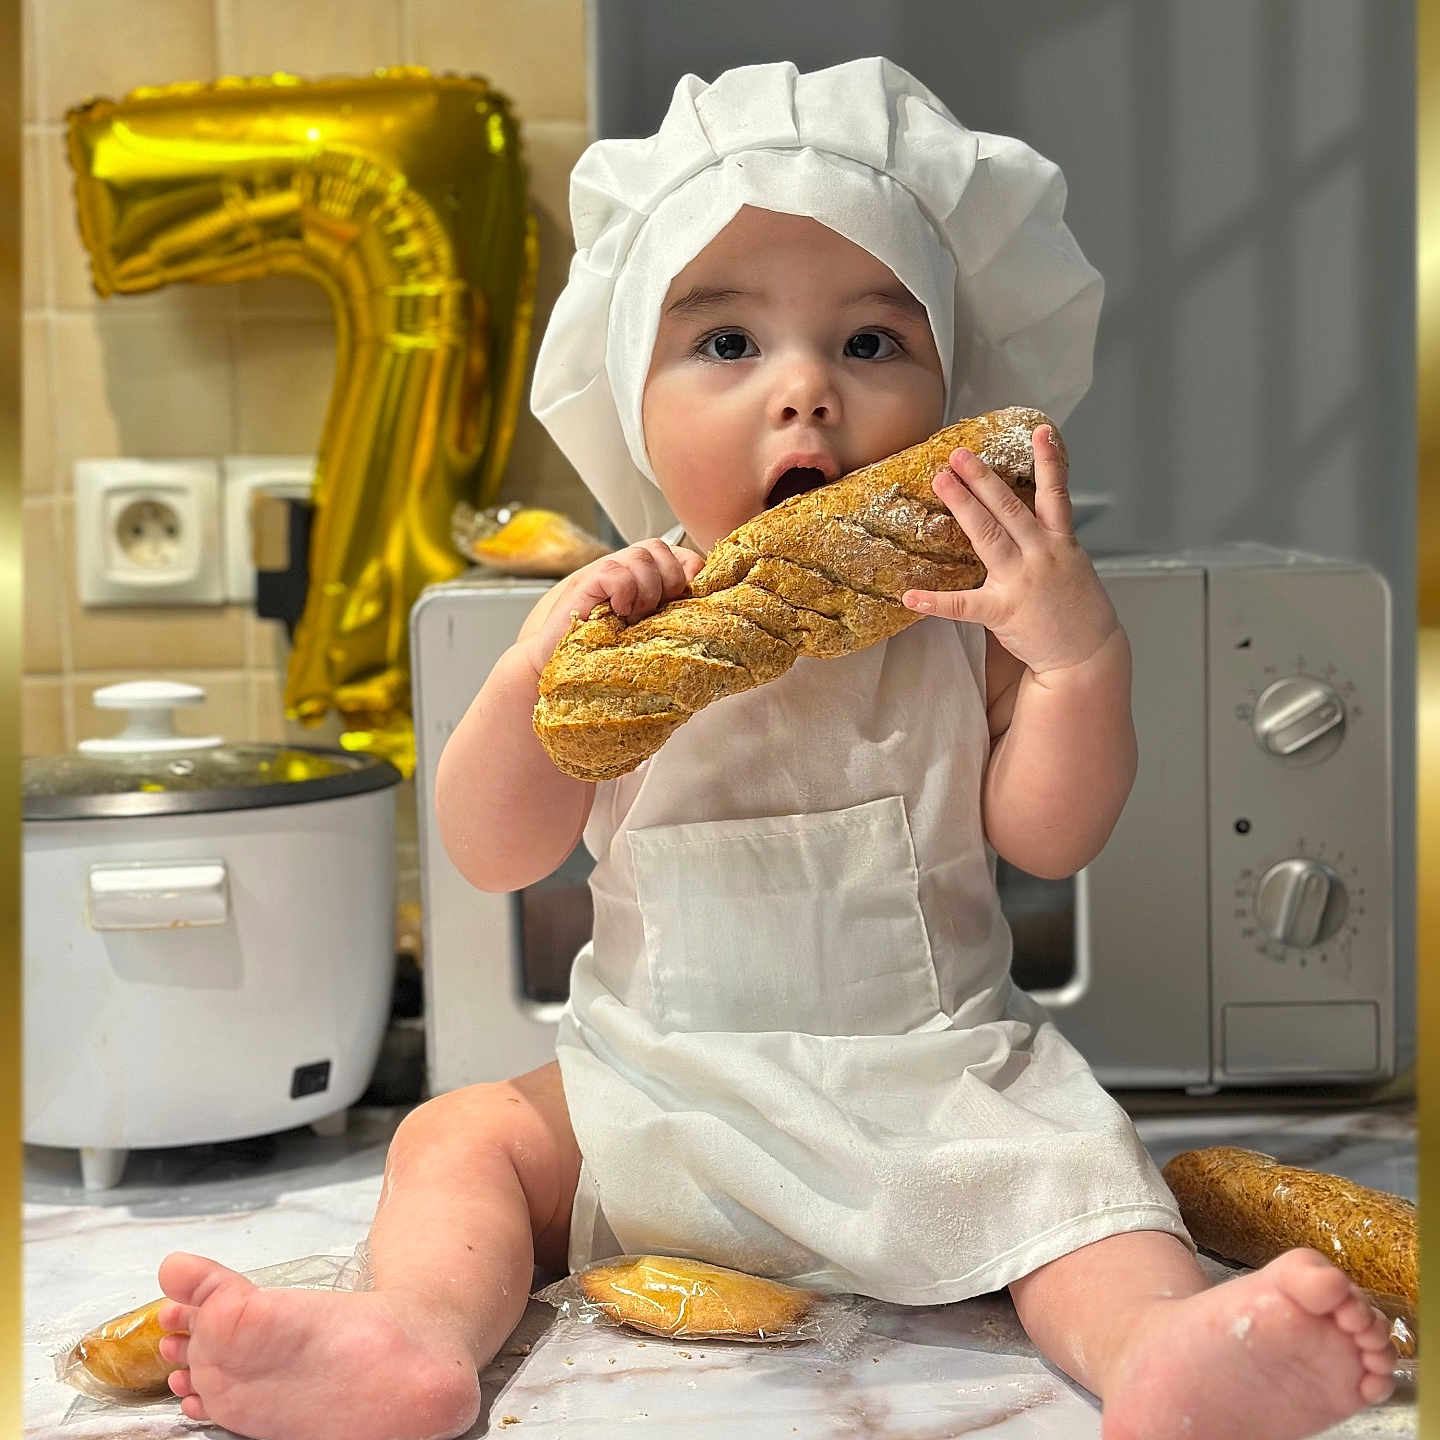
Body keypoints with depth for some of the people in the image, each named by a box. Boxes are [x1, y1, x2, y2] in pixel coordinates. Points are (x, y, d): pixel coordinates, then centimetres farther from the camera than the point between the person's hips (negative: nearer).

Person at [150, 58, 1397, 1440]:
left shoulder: (958, 613, -5)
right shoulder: (627, 614, -4)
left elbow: (1049, 837, -9)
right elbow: (491, 854, -6)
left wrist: (1081, 653, -26)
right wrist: (536, 665, -25)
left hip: (931, 1089, -1)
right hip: (661, 1093, 2)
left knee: (1075, 1161, -24)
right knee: (461, 1134, -10)